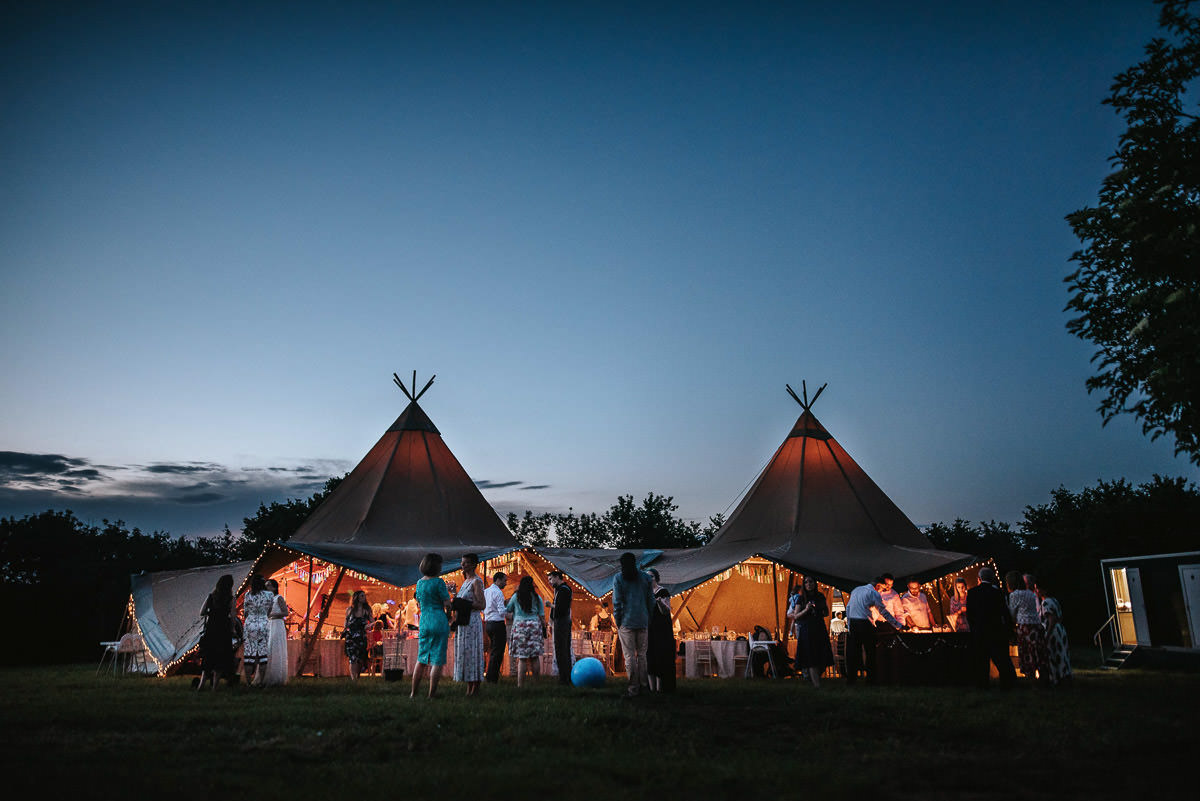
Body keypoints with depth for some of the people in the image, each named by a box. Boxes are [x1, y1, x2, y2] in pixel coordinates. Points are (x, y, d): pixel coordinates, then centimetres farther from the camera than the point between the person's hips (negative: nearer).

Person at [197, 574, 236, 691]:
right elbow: (232, 616, -9)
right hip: (224, 630, -3)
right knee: (221, 657, 6)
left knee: (208, 656, 14)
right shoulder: (230, 599, -7)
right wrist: (232, 629, 5)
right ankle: (215, 685, 4)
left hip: (210, 628, 3)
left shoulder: (211, 596, 2)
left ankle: (202, 683, 6)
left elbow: (201, 613, 0)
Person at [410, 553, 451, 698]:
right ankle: (431, 694, 0)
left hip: (424, 622, 6)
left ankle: (413, 693, 18)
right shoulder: (438, 582, -10)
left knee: (421, 659, 15)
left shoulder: (419, 583, 10)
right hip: (439, 621, -6)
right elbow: (447, 604, -12)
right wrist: (447, 592, 7)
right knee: (437, 660, 0)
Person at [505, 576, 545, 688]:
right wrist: (543, 631, 13)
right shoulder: (537, 598, 6)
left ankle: (520, 684, -6)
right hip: (534, 625, 1)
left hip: (520, 625, -1)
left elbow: (508, 610, 18)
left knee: (522, 657, -2)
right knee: (535, 657, 5)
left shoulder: (516, 596, 4)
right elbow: (541, 616, 6)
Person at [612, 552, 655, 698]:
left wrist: (617, 622, -1)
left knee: (629, 656, 0)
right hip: (643, 621, 3)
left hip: (626, 621, -3)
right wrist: (648, 619, 13)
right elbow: (651, 600, 6)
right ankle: (641, 684, 17)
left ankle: (633, 687, 0)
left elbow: (617, 602, -7)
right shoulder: (645, 578, 6)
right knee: (641, 654, 13)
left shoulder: (618, 578, -3)